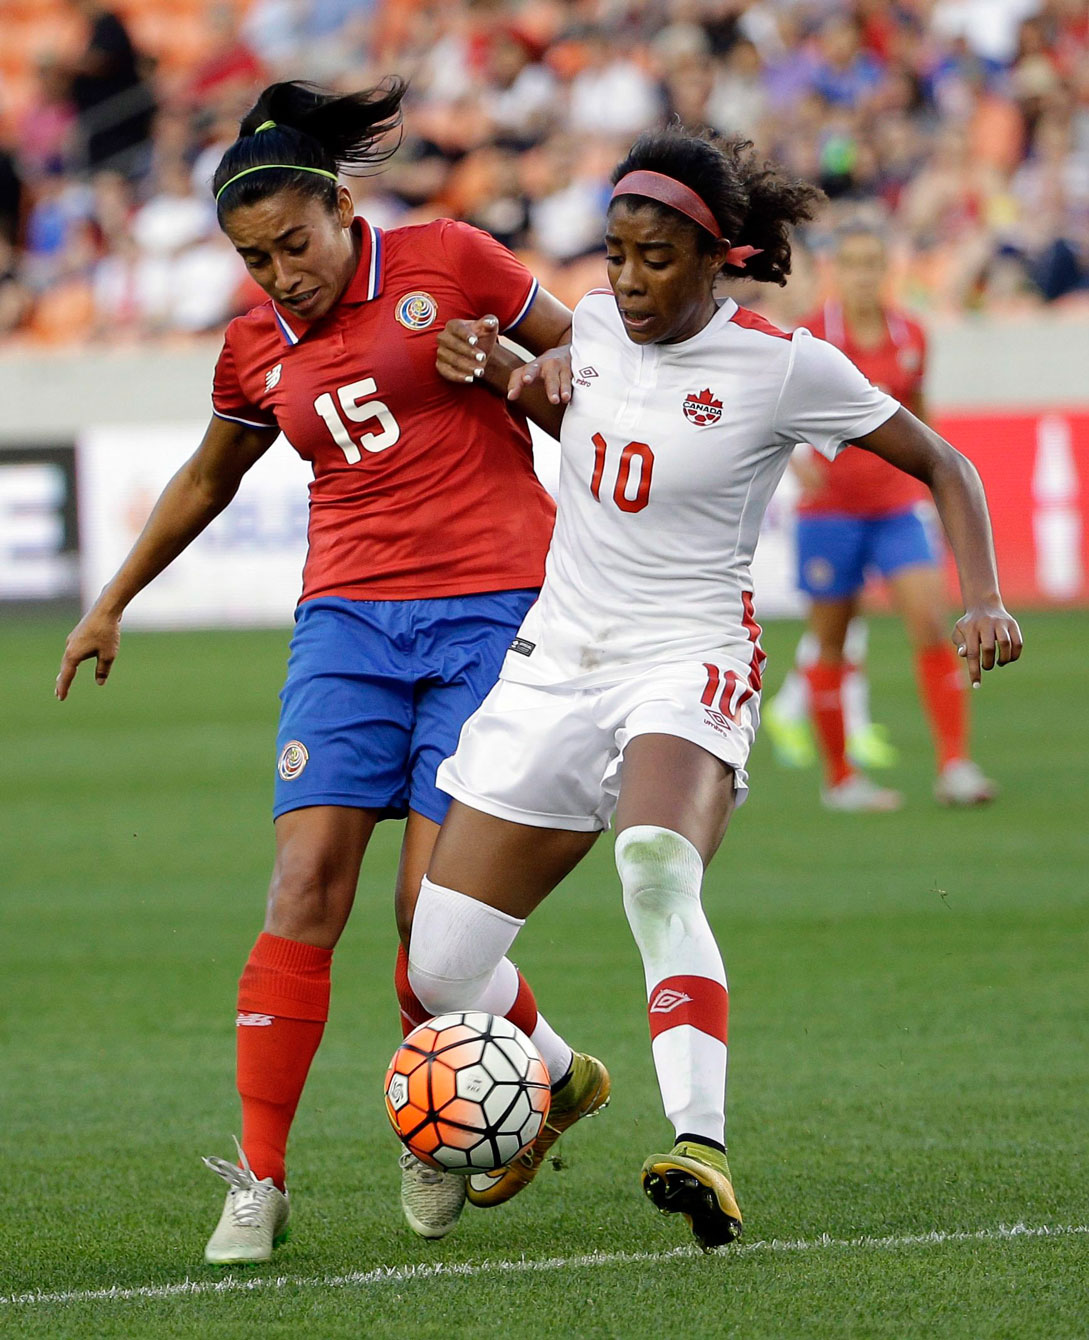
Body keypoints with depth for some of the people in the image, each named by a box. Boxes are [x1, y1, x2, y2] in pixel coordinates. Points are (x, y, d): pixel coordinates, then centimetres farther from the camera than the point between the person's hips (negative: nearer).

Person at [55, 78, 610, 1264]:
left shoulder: (447, 265, 0)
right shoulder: (257, 352, 12)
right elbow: (206, 480, 30)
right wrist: (111, 604, 36)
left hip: (494, 607, -3)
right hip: (348, 618, 3)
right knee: (305, 883, -12)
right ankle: (260, 1178, -11)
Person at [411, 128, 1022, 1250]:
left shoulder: (783, 367, -9)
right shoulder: (598, 324, 6)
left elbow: (942, 468, 0)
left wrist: (983, 601, -14)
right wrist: (518, 386, 7)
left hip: (687, 662, -5)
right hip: (555, 661, 5)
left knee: (657, 869, -39)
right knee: (438, 970, 1)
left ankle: (702, 1148, -48)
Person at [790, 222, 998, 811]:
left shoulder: (910, 335, 5)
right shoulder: (812, 336, -7)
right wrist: (796, 457, -25)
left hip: (898, 505, 2)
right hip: (830, 507, -2)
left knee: (930, 623, -13)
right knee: (831, 646, 5)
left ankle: (955, 765, -14)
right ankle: (839, 776, 17)